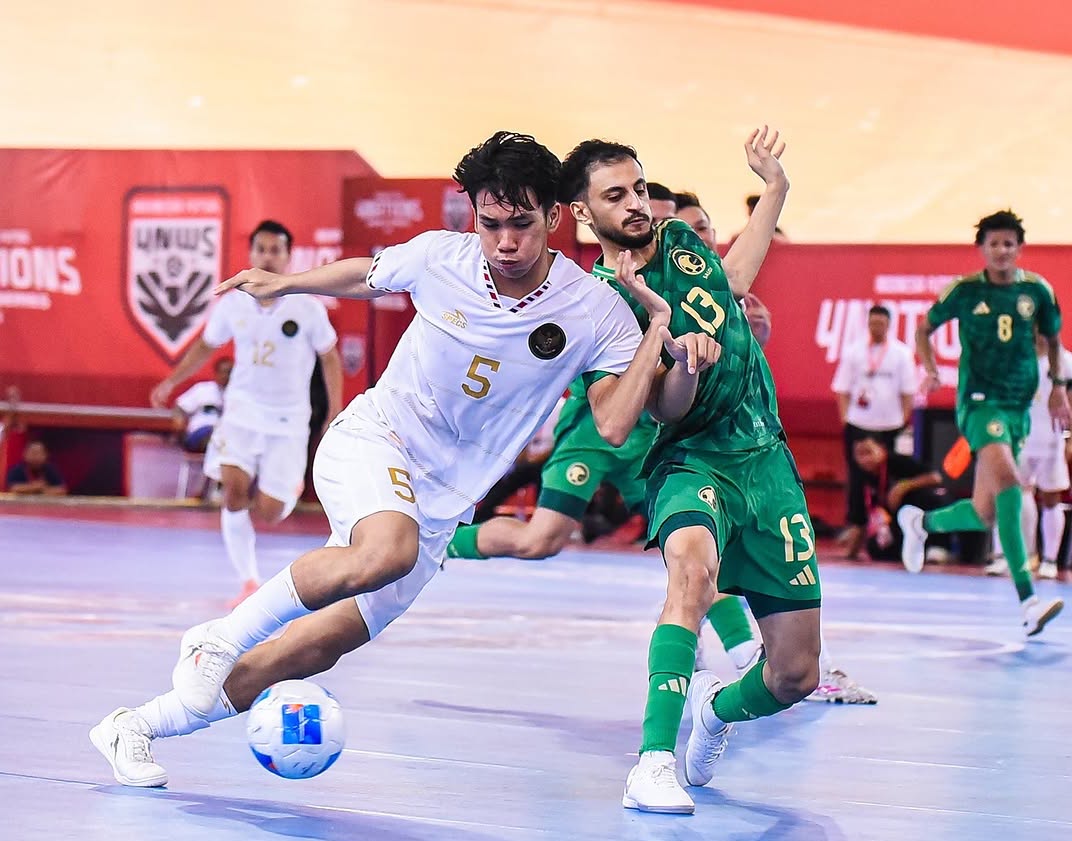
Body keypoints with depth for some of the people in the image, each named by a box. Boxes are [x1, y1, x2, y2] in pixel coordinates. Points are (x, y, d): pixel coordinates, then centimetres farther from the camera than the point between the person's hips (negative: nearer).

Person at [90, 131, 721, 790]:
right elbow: (365, 275, 12)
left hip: (442, 505, 2)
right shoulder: (439, 256, -10)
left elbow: (615, 426, -19)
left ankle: (137, 728, 12)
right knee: (387, 549, -38)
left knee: (318, 647, -2)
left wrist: (667, 344, -32)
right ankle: (220, 637, -20)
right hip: (372, 438, -2)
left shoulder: (596, 311, -12)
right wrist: (284, 283, 20)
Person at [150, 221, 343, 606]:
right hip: (241, 412, 2)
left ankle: (292, 487, 32)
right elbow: (206, 345, 15)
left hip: (288, 421, -2)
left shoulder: (308, 308, -10)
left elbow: (330, 358, 2)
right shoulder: (232, 305, -3)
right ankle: (249, 582, -9)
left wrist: (336, 414, -2)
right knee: (234, 490, -20)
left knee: (267, 513, -6)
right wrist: (171, 381, 8)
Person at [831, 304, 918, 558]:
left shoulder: (902, 353, 3)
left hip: (891, 426, 0)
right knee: (856, 478, -2)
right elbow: (842, 389, 6)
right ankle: (855, 526, 2)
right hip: (857, 425, 0)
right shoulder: (853, 352, 5)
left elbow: (908, 392, 4)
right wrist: (845, 418, -4)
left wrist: (904, 422, -2)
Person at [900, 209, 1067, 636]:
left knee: (984, 514, 5)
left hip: (1018, 405, 5)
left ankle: (919, 521, 38)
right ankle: (1027, 600, -33)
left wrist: (1058, 386, 10)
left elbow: (1052, 339, 21)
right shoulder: (964, 291, -3)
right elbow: (924, 328, 11)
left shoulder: (1037, 290, 4)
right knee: (1007, 482, -28)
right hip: (979, 399, -5)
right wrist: (930, 369, -5)